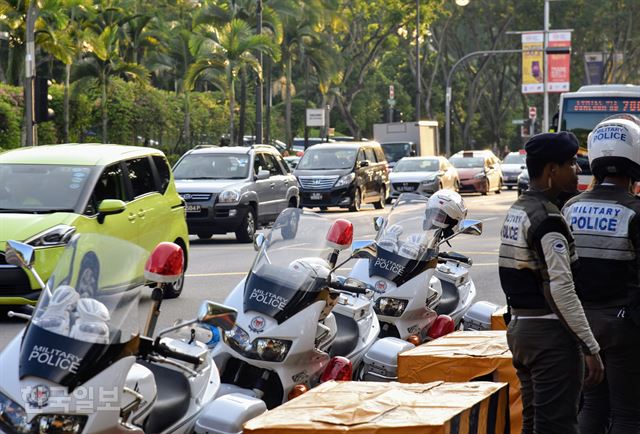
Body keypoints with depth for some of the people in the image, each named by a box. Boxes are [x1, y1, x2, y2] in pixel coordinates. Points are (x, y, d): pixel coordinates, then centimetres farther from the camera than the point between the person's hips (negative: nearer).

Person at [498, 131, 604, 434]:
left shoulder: (516, 211, 13)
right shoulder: (547, 218, -17)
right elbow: (562, 290, -22)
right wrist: (591, 348, -20)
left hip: (519, 328, 10)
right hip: (550, 333, -10)